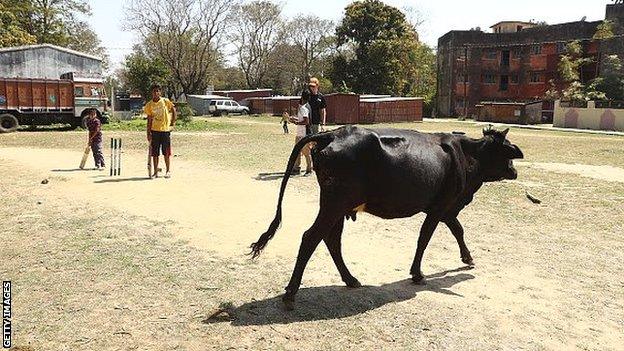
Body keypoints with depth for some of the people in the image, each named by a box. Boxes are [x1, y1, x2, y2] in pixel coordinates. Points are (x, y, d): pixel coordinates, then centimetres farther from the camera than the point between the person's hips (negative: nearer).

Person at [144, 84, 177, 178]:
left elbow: (174, 110, 7)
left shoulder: (165, 101, -3)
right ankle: (155, 172, 11)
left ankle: (168, 171, 14)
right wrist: (148, 133, 1)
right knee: (154, 153, 3)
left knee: (166, 152, 3)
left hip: (165, 129, -2)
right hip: (154, 130, 2)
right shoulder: (149, 105, 2)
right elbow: (149, 120, 5)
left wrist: (173, 122, -1)